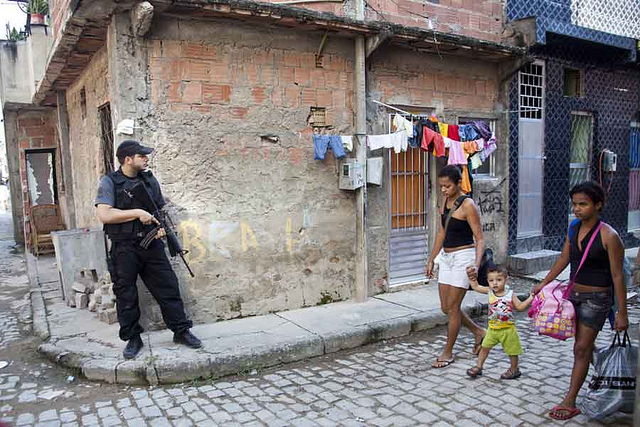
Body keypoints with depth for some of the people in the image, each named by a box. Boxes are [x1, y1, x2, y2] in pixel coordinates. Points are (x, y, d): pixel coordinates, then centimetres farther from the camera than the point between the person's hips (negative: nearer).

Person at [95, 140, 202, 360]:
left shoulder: (150, 180, 10)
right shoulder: (109, 182, -5)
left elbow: (161, 208, 19)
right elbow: (104, 215, -16)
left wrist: (162, 226, 0)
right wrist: (137, 213, -18)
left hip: (151, 245, 4)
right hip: (124, 249, -4)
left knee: (168, 288, 4)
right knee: (126, 296, 5)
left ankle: (181, 331, 16)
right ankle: (133, 338, 20)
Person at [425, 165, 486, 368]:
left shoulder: (467, 205, -14)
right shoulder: (445, 202, 8)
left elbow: (479, 239, -16)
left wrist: (476, 264, -29)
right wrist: (431, 259, 16)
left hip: (463, 257, -8)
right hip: (446, 257, 8)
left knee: (452, 307, 0)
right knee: (446, 308, 12)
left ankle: (448, 352, 16)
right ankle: (478, 331, 34)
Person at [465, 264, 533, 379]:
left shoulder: (510, 294, -12)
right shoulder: (490, 291, -5)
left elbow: (520, 307, -5)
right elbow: (476, 287, 3)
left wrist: (531, 298, -15)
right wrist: (471, 277, -3)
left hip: (507, 329, -3)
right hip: (492, 328, 3)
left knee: (512, 351, 10)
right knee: (485, 347, 7)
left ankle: (514, 370, 31)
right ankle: (478, 367, 20)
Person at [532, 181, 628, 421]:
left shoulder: (608, 236, -20)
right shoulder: (573, 227, -1)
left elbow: (617, 277, -17)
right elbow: (564, 258, 12)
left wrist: (622, 313, -14)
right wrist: (544, 283, 16)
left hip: (596, 298, -6)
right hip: (574, 293, 6)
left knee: (581, 348, -2)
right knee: (583, 345, 19)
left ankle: (569, 402, 5)